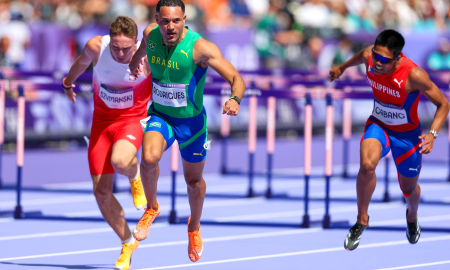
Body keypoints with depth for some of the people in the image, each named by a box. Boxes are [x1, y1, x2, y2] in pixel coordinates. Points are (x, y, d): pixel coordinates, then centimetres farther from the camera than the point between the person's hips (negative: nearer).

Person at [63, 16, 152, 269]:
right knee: (101, 191, -1)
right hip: (102, 120, 3)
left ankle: (135, 174, 4)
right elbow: (82, 61, 8)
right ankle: (128, 243, 22)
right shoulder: (96, 47, -17)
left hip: (132, 119, -3)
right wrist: (68, 82, 29)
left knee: (120, 162, -36)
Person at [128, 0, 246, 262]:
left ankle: (194, 227, 46)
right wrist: (135, 60, 31)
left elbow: (237, 79, -31)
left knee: (194, 180, 14)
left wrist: (235, 99, -51)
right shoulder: (151, 34, -14)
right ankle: (152, 208, 1)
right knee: (149, 157, -28)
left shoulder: (200, 47, -27)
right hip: (160, 115, 2)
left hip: (191, 120, -2)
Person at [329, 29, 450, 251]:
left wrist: (432, 134, -37)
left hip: (407, 133, -2)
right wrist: (342, 67, 27)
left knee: (409, 188, 16)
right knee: (367, 165, -30)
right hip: (378, 125, 2)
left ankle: (412, 216, 55)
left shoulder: (414, 75, -34)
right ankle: (362, 220, -9)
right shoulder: (369, 57, -21)